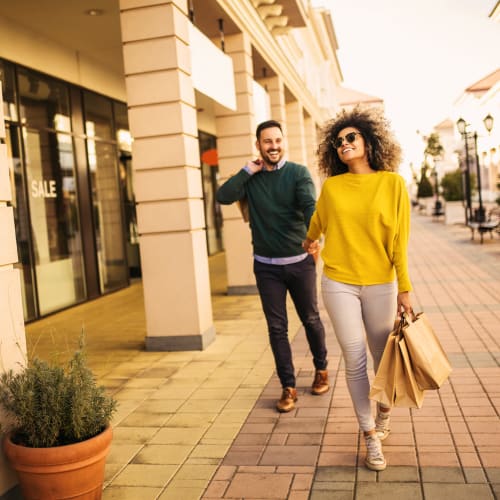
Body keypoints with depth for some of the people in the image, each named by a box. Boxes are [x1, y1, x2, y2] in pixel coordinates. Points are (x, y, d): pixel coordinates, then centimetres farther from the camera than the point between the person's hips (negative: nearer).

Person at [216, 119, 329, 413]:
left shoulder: (298, 173, -6)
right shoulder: (250, 178, 2)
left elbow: (310, 206, -23)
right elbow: (223, 197, -14)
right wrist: (248, 171, -15)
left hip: (300, 261, -1)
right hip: (266, 265, 2)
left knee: (311, 319, 14)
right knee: (277, 328, 5)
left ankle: (321, 369, 38)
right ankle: (289, 387, 17)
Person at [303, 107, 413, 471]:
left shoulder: (392, 182, -4)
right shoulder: (332, 187, 0)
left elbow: (399, 240, -4)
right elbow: (317, 223, 21)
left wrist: (404, 288, -4)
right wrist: (310, 242, 38)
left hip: (380, 284, -1)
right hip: (339, 284, 1)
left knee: (383, 357, 11)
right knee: (355, 362, 0)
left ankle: (384, 409, 41)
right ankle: (371, 436, 14)